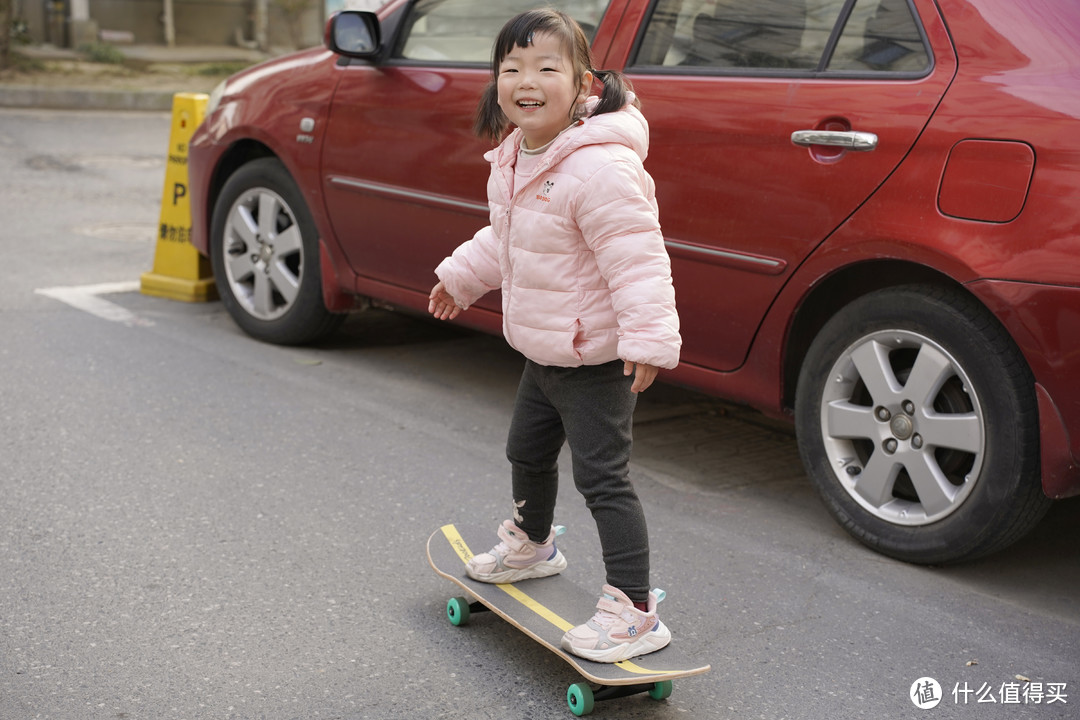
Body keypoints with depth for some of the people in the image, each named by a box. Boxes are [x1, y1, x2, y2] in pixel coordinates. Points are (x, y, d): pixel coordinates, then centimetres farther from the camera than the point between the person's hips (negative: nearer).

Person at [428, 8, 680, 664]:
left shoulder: (600, 166, -27)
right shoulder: (513, 159, 4)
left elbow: (636, 259, -30)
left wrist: (649, 338, -34)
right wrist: (462, 275, 27)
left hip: (595, 360, -10)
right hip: (543, 354, 10)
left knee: (603, 477, -6)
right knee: (528, 452, 26)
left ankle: (635, 610, 4)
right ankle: (532, 543, 53)